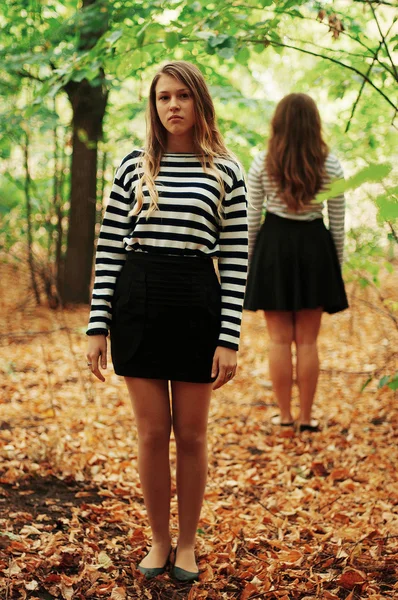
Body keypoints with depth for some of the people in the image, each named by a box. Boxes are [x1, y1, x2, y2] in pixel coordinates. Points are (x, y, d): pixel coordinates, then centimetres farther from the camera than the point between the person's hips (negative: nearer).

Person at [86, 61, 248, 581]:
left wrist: (229, 338, -7)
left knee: (191, 434, 7)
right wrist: (97, 326, 0)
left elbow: (236, 260, -1)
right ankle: (158, 541, 24)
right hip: (137, 303, 1)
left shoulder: (225, 171, 2)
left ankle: (187, 544, 24)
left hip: (197, 304, -1)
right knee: (152, 434, 6)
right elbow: (109, 249, 6)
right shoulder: (133, 166, 6)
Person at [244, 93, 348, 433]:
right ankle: (306, 417, 13)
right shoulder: (330, 166, -4)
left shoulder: (262, 164, -6)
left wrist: (247, 261, 8)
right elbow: (338, 223, 0)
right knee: (307, 341, 7)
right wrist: (337, 264, 10)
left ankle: (285, 415, 14)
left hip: (273, 246, 0)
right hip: (314, 248, 1)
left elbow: (251, 219, -2)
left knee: (280, 340, 8)